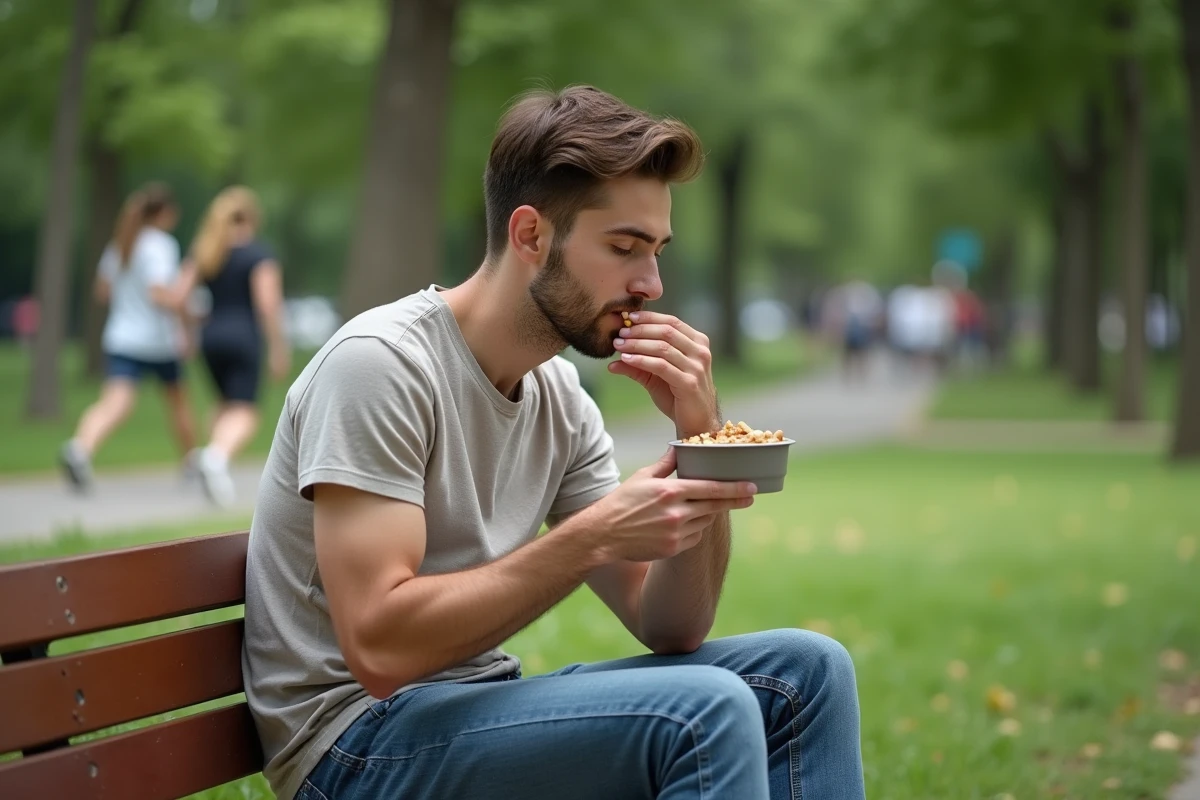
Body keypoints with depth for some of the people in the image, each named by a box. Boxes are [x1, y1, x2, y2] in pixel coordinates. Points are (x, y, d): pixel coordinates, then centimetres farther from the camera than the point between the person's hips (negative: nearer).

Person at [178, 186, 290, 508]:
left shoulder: (203, 252, 11)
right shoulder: (258, 254, -6)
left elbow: (180, 295, 5)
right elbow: (268, 303, -14)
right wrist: (278, 348, -8)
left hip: (211, 336, 6)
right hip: (243, 337, -6)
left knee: (227, 405, 23)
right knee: (244, 414, -7)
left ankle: (214, 456, 8)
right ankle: (217, 457, -33)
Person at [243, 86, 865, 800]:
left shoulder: (560, 396, 6)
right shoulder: (382, 363, -17)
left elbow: (669, 629, 5)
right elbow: (377, 646, -26)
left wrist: (702, 435, -8)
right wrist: (594, 537, -25)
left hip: (477, 707, 8)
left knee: (805, 669, -2)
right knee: (707, 709, -26)